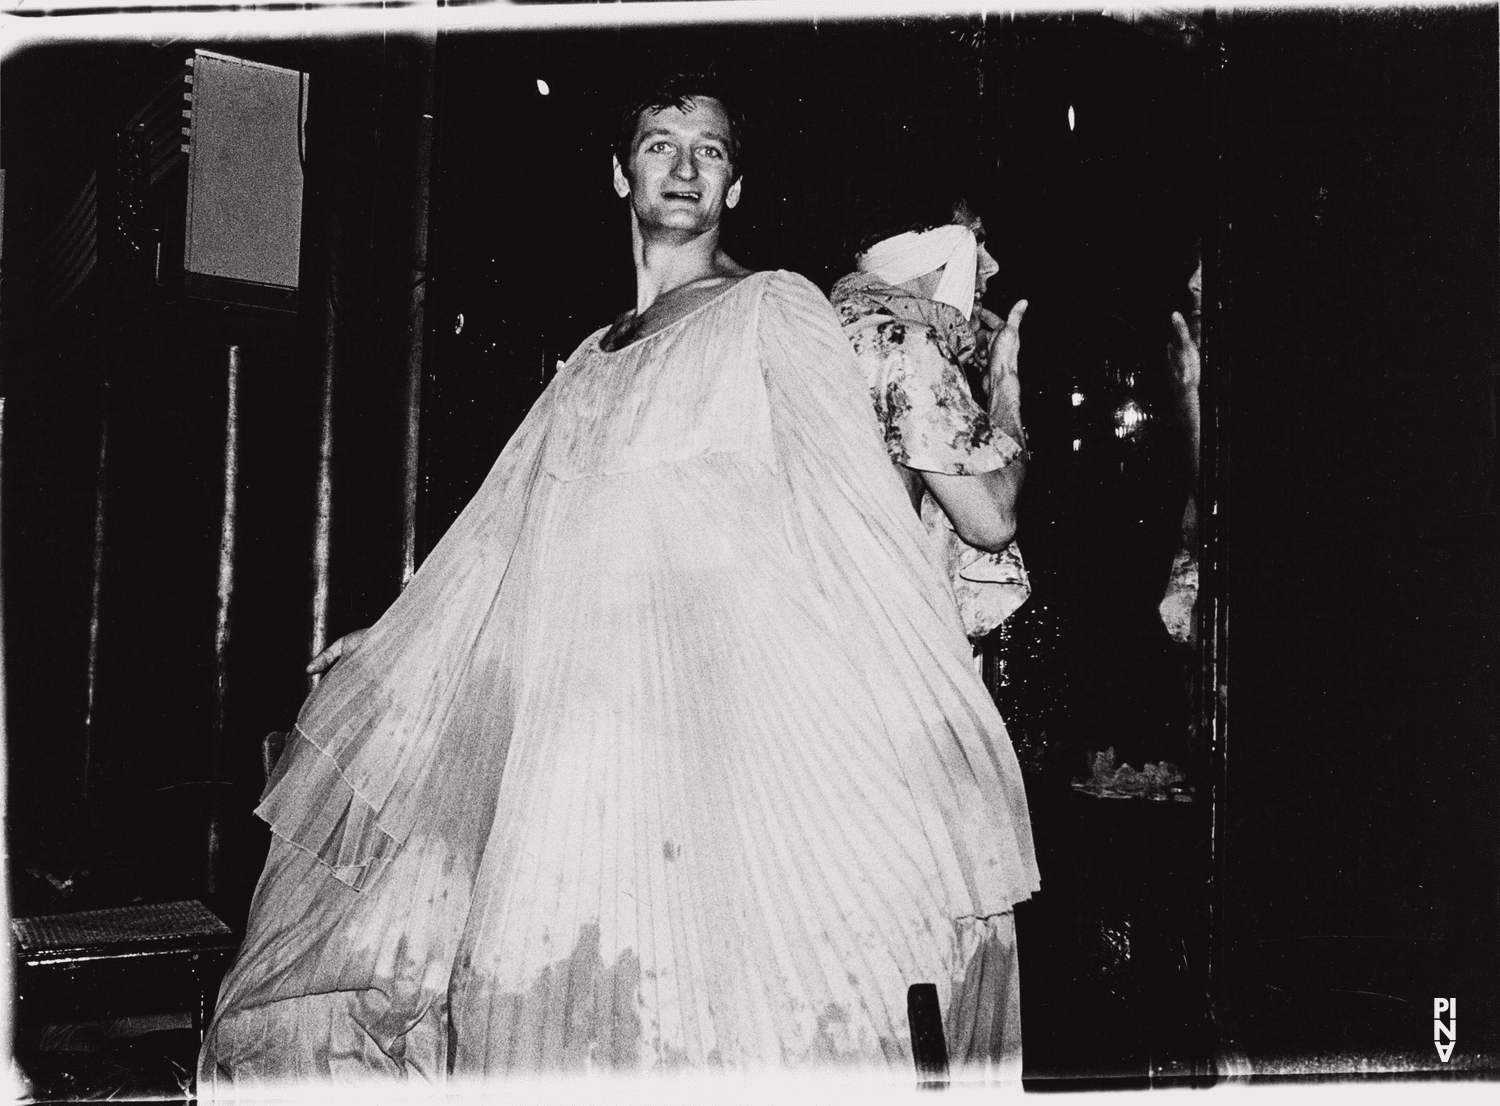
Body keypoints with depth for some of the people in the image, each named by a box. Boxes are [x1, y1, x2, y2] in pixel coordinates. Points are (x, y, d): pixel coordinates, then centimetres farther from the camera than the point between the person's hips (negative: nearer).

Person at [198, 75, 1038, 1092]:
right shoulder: (593, 360, 24)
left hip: (726, 694, -5)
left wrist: (926, 719, -15)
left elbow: (859, 503, -4)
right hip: (580, 711, 6)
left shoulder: (773, 310, 6)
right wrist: (362, 686, 30)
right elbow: (496, 543, 28)